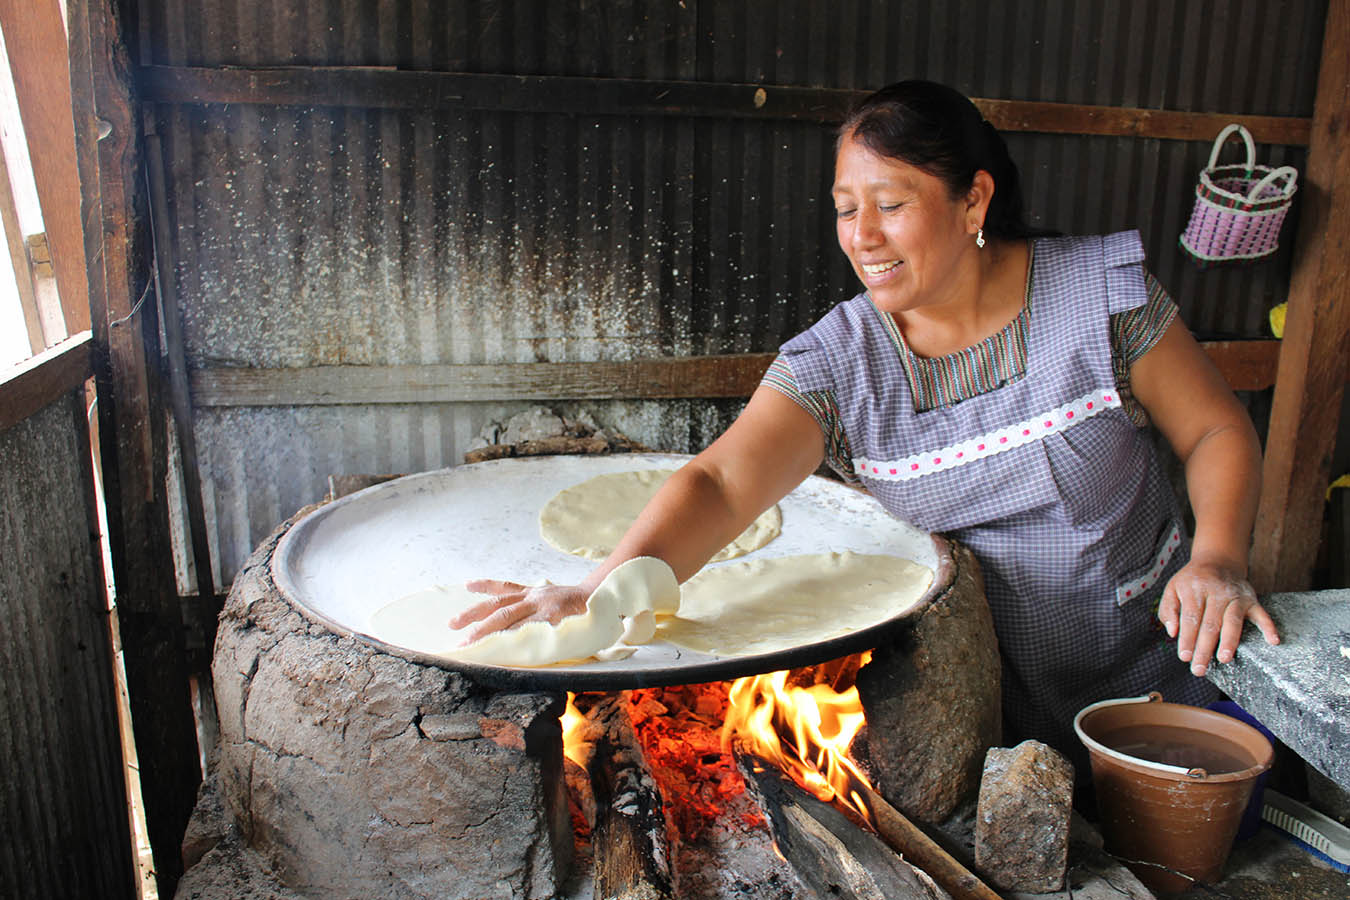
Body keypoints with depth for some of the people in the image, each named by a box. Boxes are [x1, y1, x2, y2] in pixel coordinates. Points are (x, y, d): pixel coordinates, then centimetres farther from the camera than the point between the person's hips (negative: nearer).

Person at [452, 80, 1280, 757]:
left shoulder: (1103, 289, -11)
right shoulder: (837, 360, -13)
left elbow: (1220, 432, -2)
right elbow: (722, 481, -27)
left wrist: (1218, 557, -21)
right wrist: (606, 590, -44)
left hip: (1147, 664, 1)